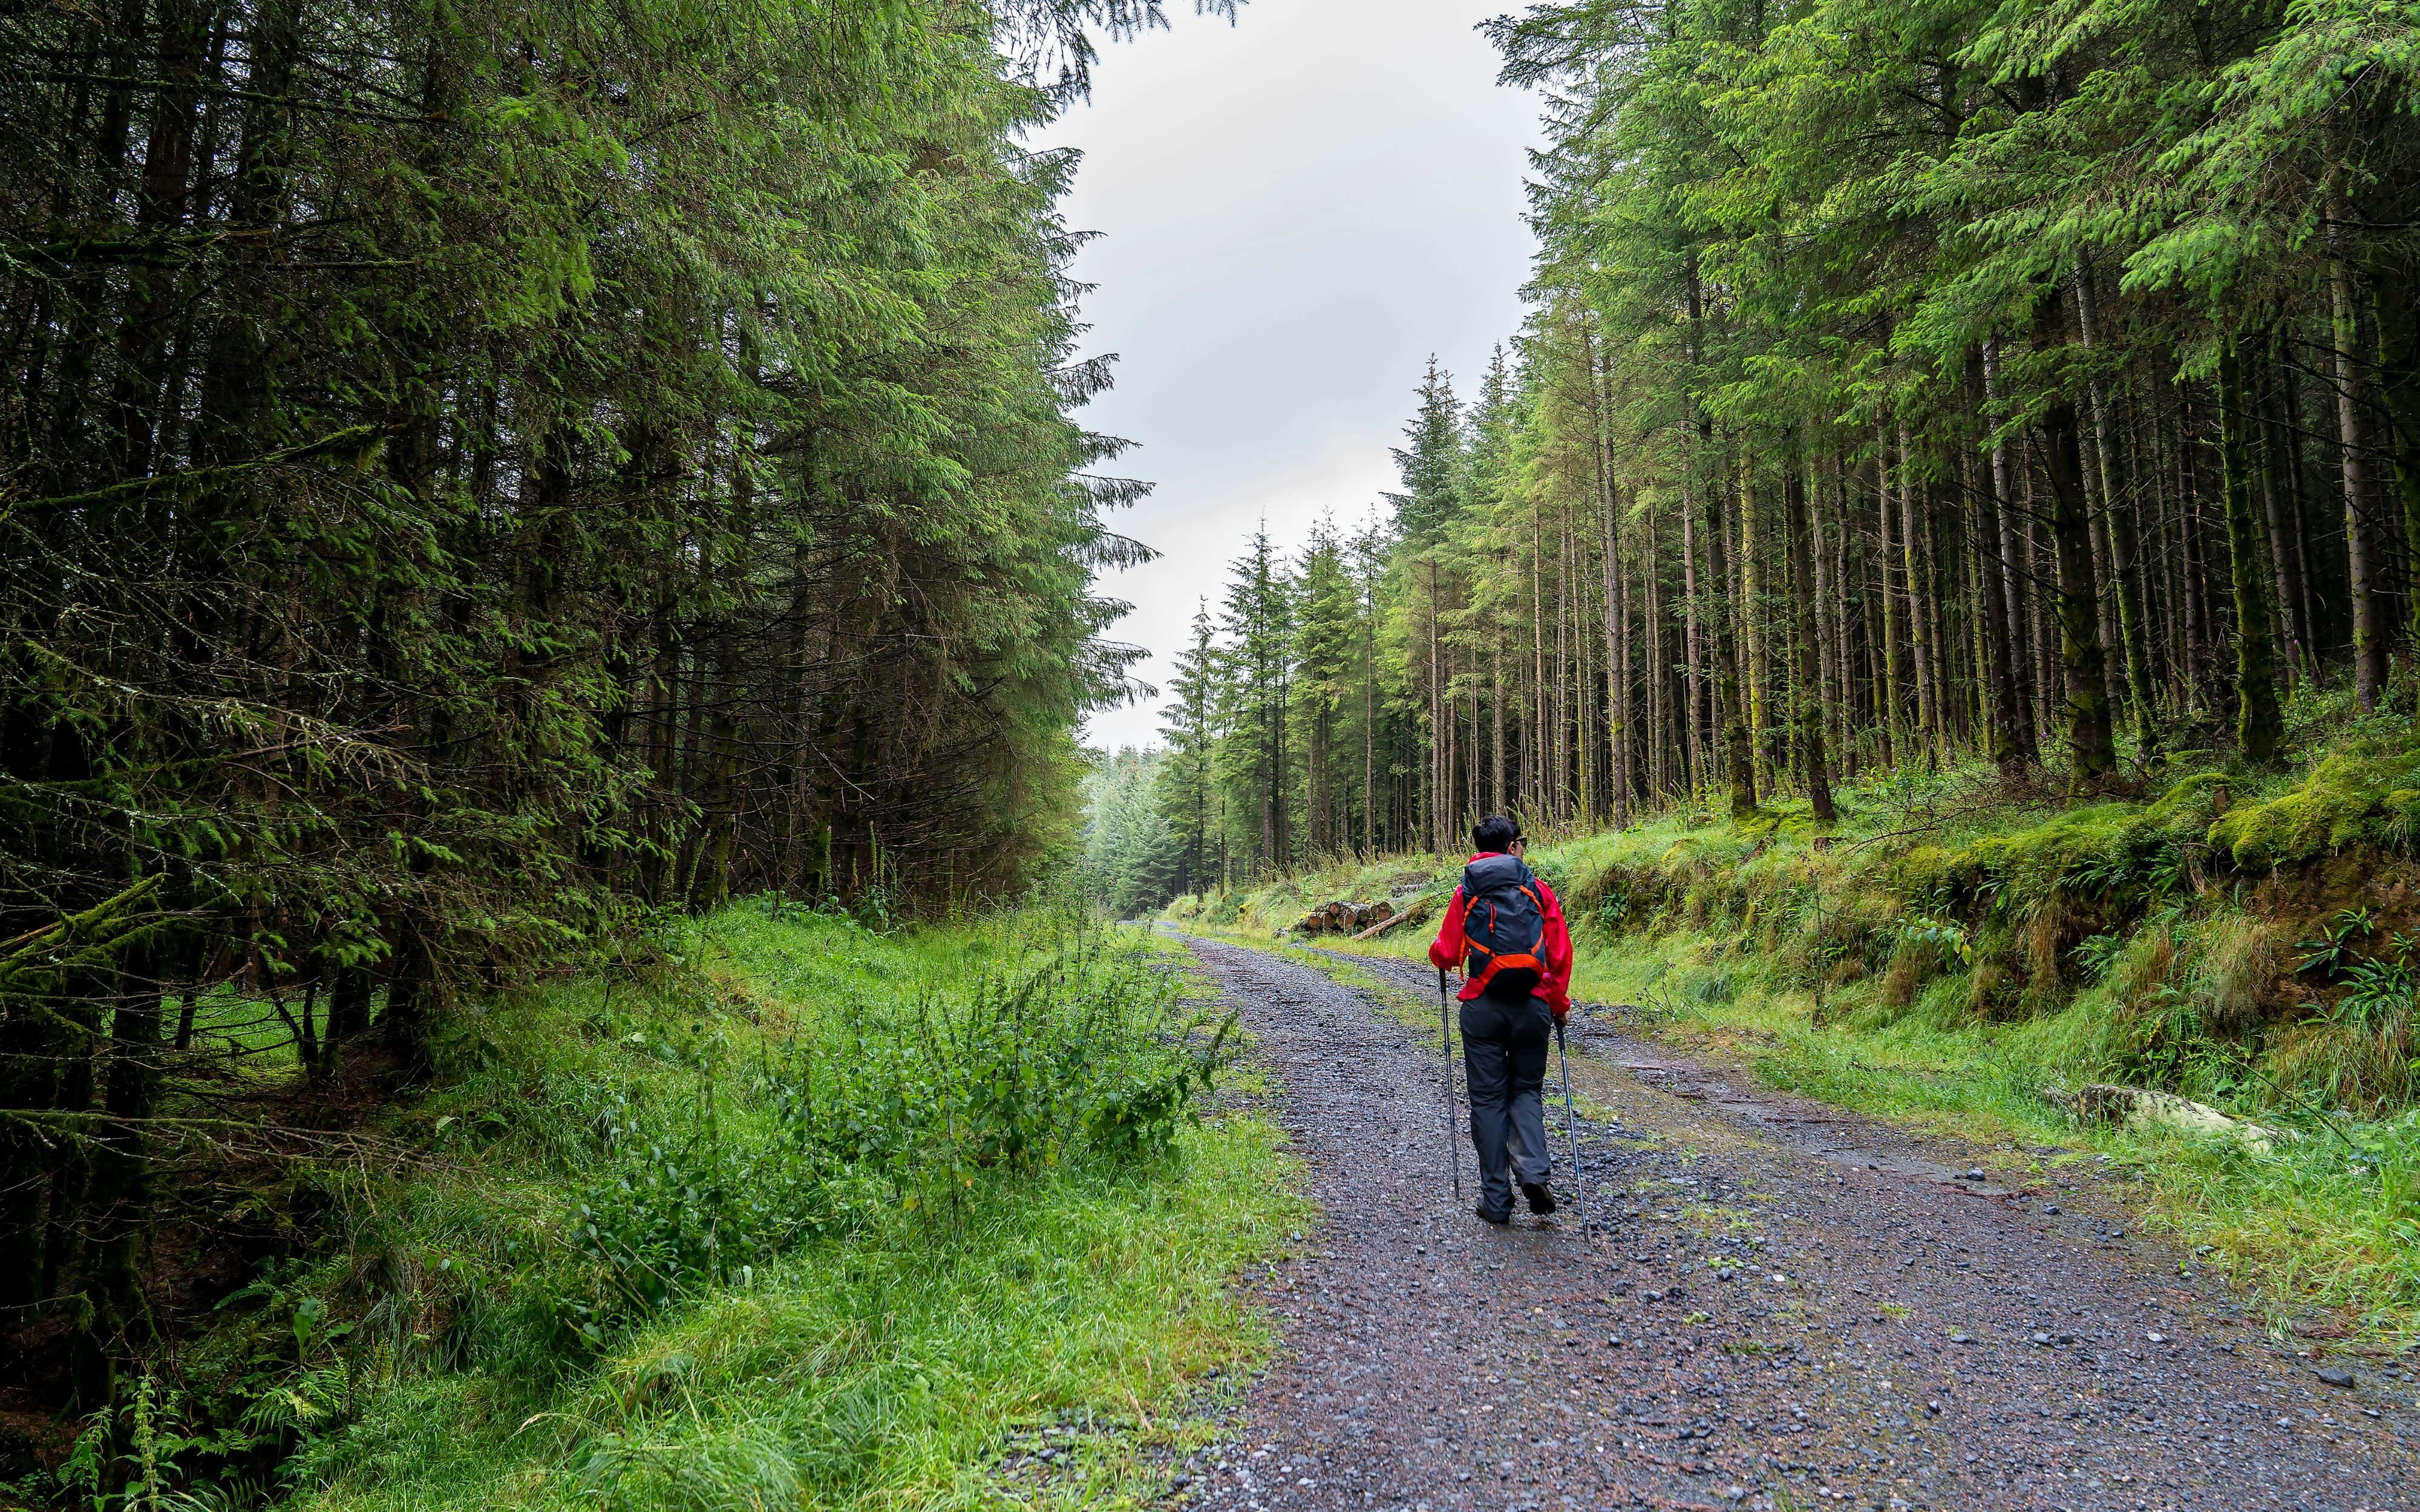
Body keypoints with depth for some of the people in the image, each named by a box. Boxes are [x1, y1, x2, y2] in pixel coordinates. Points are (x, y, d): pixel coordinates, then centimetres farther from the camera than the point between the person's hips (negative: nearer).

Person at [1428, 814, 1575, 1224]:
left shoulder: (1466, 894, 1)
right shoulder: (1538, 889, 3)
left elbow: (1444, 954, -4)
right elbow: (1561, 954, 0)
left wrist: (1440, 959, 20)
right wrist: (1559, 1004, 11)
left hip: (1483, 1009, -1)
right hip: (1532, 1007, 1)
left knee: (1488, 1099, 8)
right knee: (1527, 1090, 18)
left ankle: (1496, 1200, 10)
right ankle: (1533, 1171, -4)